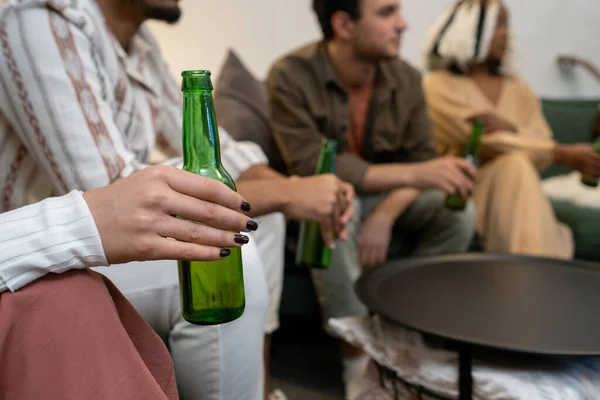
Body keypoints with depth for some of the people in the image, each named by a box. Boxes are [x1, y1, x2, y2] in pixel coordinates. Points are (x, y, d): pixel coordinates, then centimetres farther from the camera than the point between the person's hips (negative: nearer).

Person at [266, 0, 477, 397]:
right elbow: (312, 168, -31)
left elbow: (423, 158, -8)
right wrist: (413, 174, -39)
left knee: (457, 212, -18)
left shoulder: (406, 78, -8)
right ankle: (357, 358, -24)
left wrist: (384, 216, -28)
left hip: (382, 201, 5)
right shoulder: (291, 77, -23)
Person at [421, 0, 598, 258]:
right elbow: (485, 143, -12)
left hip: (511, 193, 4)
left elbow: (540, 142, 5)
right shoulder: (439, 86, 1)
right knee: (515, 165, -32)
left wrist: (507, 130, -18)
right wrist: (562, 154, -19)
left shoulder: (518, 89, 20)